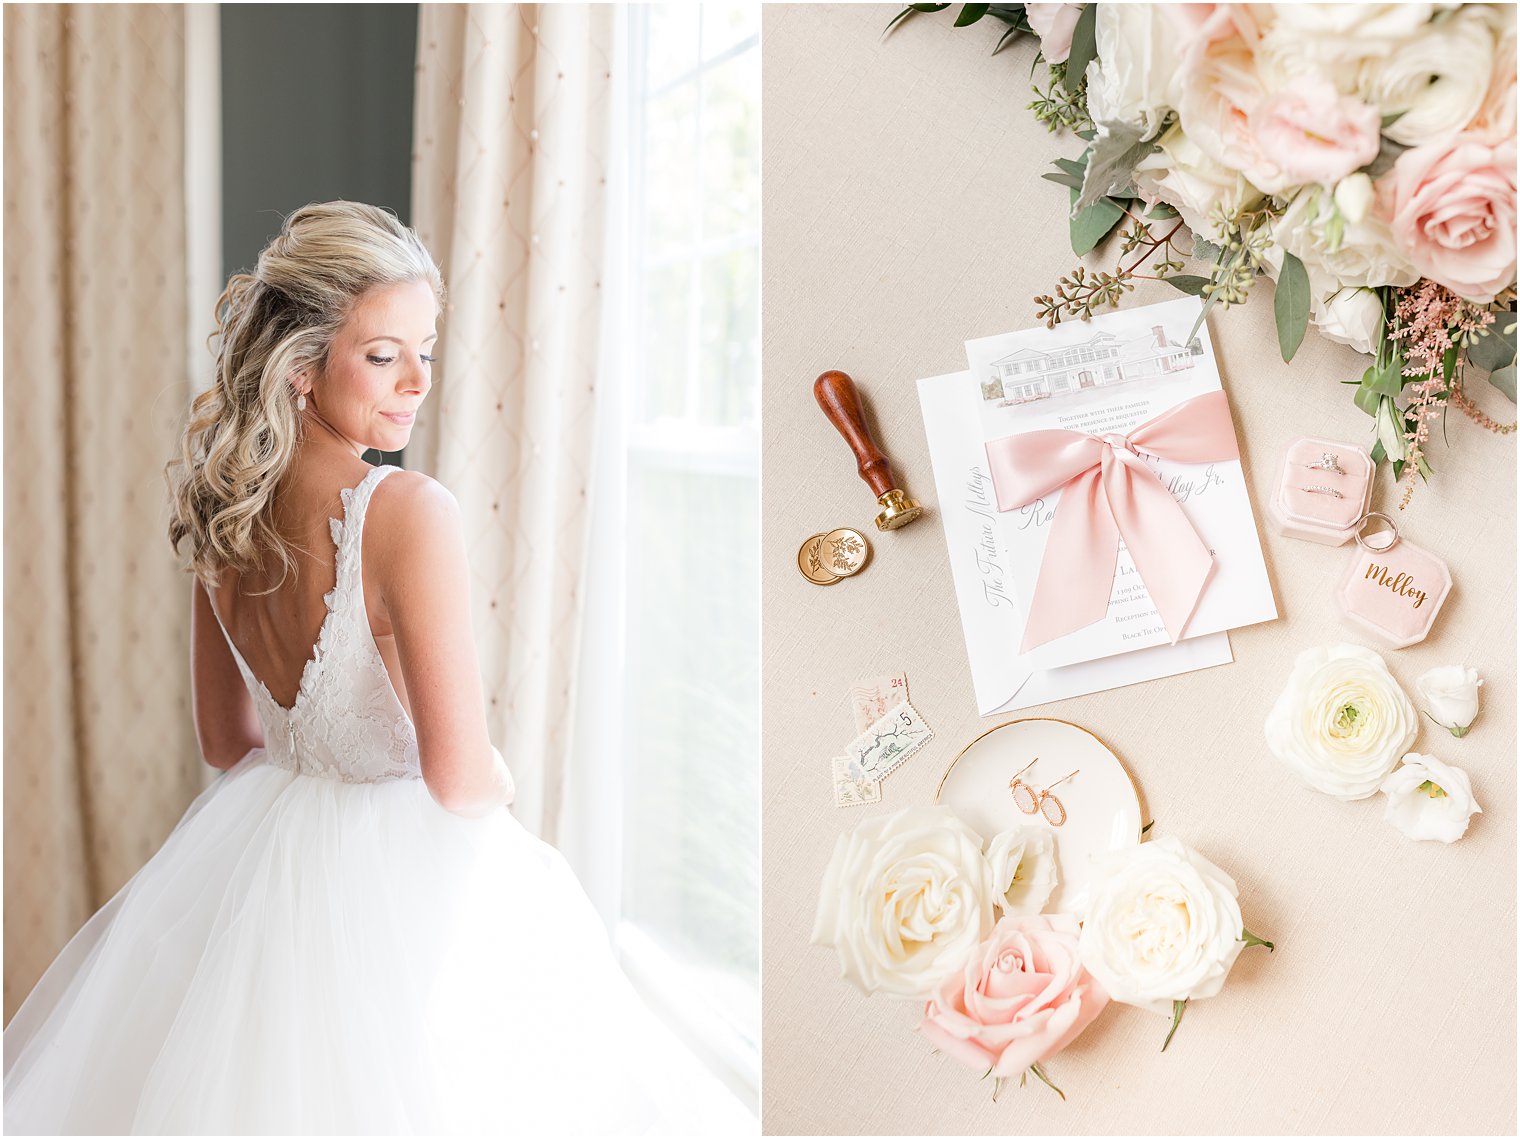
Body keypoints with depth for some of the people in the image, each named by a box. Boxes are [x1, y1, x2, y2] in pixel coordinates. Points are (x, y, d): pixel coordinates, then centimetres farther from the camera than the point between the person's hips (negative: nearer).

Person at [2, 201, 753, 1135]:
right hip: (408, 880, -7)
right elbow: (461, 779, -23)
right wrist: (501, 778, -2)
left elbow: (228, 742, 9)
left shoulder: (227, 508, -2)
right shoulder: (410, 511, -25)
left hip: (264, 843, 7)